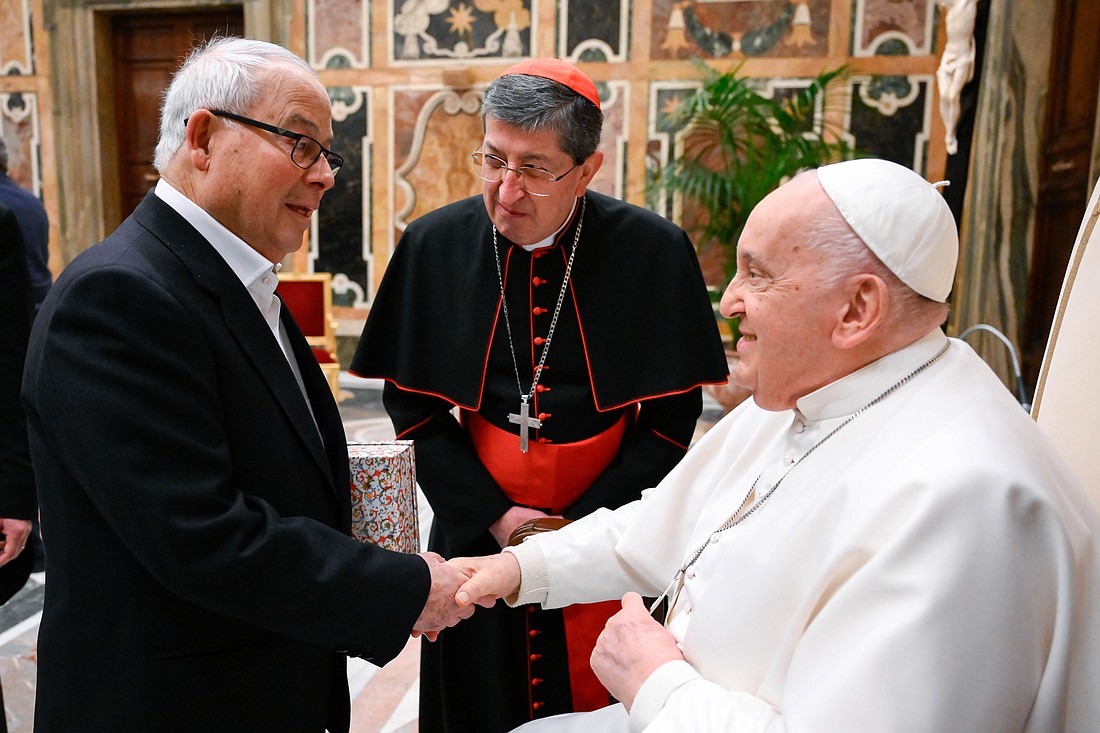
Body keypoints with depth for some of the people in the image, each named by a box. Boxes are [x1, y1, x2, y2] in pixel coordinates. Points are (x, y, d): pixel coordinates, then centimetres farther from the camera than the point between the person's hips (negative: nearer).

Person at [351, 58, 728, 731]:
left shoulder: (655, 252, -13)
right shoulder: (435, 246, -8)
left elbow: (670, 417, -7)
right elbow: (413, 408, -3)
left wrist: (580, 526, -12)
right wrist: (492, 516, -10)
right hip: (476, 538, 2)